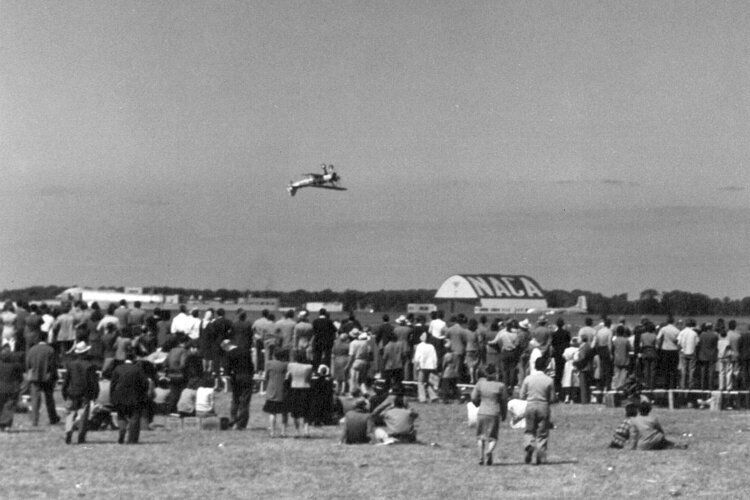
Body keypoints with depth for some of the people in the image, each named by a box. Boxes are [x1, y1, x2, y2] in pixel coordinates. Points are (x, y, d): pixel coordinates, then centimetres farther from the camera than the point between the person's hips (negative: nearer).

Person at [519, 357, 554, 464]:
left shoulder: (528, 379, -3)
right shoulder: (549, 380, -6)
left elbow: (522, 396, 2)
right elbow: (552, 398, -1)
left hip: (530, 406, 1)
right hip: (543, 407, -1)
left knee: (529, 430, 14)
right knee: (542, 433, 7)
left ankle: (529, 445, -16)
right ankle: (541, 458, 4)